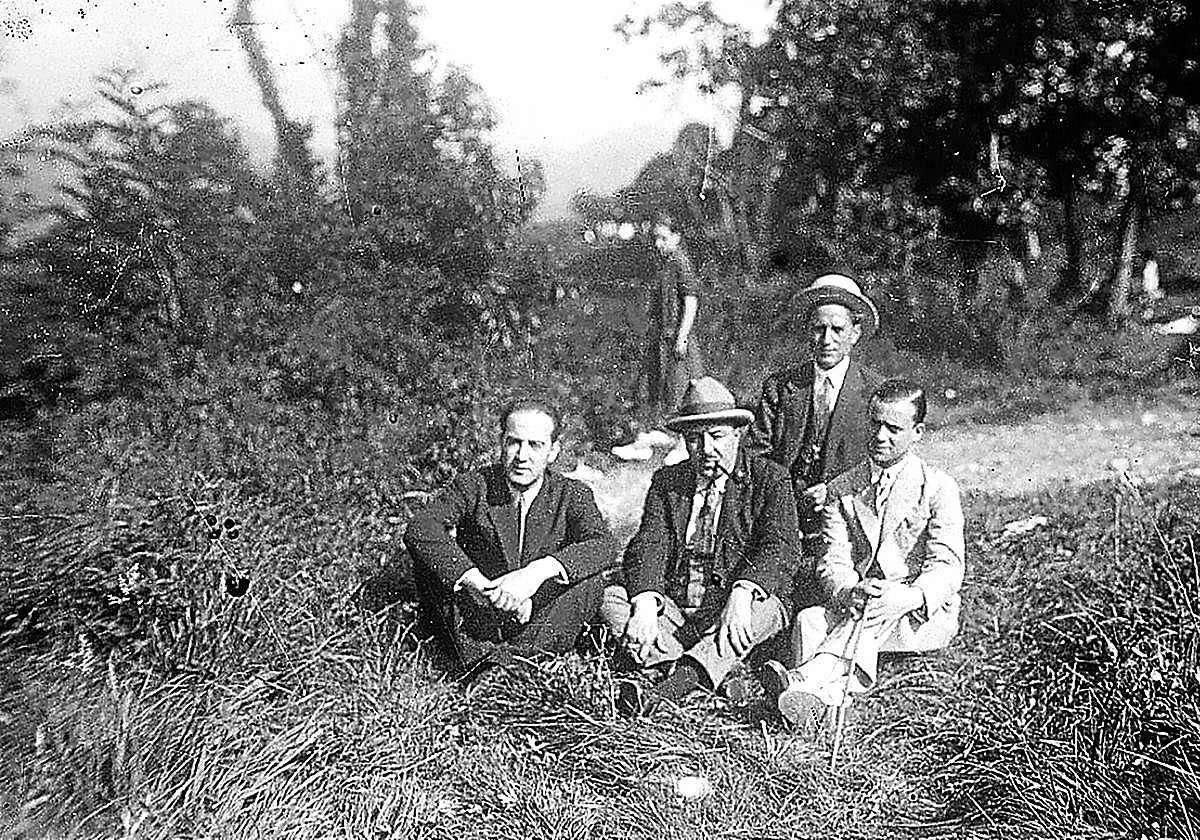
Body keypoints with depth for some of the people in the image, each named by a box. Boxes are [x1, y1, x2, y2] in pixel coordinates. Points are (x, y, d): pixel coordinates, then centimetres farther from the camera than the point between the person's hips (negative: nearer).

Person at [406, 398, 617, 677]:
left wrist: (538, 571, -36)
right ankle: (478, 657, -30)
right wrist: (479, 583, -34)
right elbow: (419, 530, -20)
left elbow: (604, 545, -19)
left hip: (541, 619, 0)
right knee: (430, 558, -20)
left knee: (590, 581, -24)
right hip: (477, 618, 0)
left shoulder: (572, 495, -1)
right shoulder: (473, 486, -3)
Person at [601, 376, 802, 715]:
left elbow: (780, 550, -14)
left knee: (763, 607, -34)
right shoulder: (666, 481, 10)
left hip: (731, 613, -3)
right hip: (673, 609, 3)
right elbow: (648, 547, -3)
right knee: (610, 598, -20)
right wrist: (645, 604, -25)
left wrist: (742, 594, -34)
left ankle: (666, 692, -46)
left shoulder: (768, 478, 1)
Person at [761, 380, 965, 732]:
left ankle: (809, 678, -52)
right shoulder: (842, 489, 10)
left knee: (875, 611, -37)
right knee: (810, 620, -28)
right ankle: (833, 690, -53)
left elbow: (947, 567, -11)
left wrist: (910, 597, -34)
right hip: (856, 608, 4)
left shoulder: (938, 488, 0)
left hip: (924, 615, -3)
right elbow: (834, 562, -1)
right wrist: (850, 591, -26)